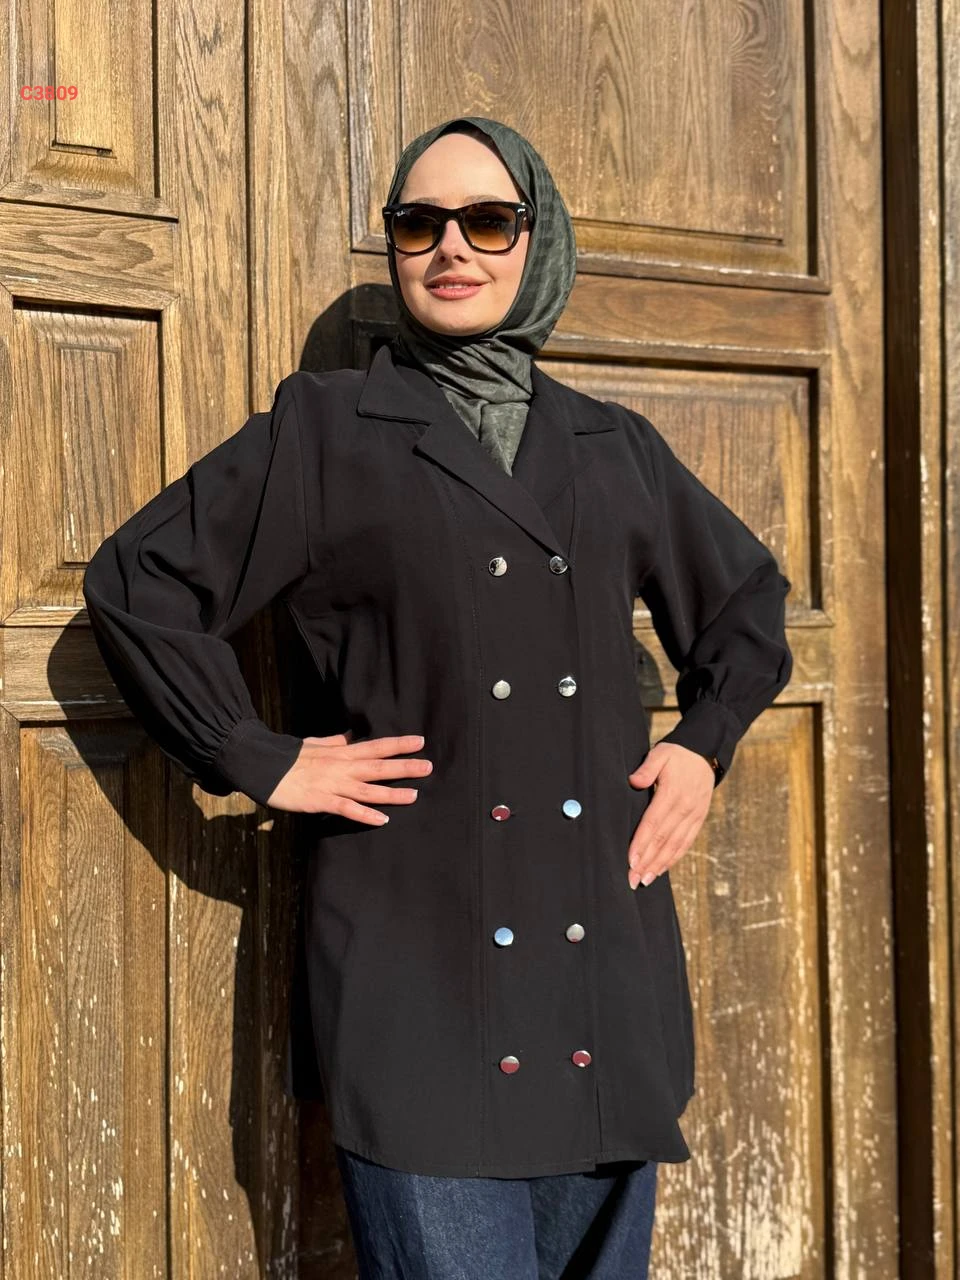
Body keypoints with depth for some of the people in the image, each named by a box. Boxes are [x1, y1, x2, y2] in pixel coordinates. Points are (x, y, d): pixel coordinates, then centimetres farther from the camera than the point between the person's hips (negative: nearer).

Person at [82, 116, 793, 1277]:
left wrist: (704, 742, 13)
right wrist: (260, 762, -3)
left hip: (606, 955, 5)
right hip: (419, 961, -4)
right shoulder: (325, 429, 2)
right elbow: (136, 581, 3)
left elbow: (747, 598, 28)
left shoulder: (616, 448, 14)